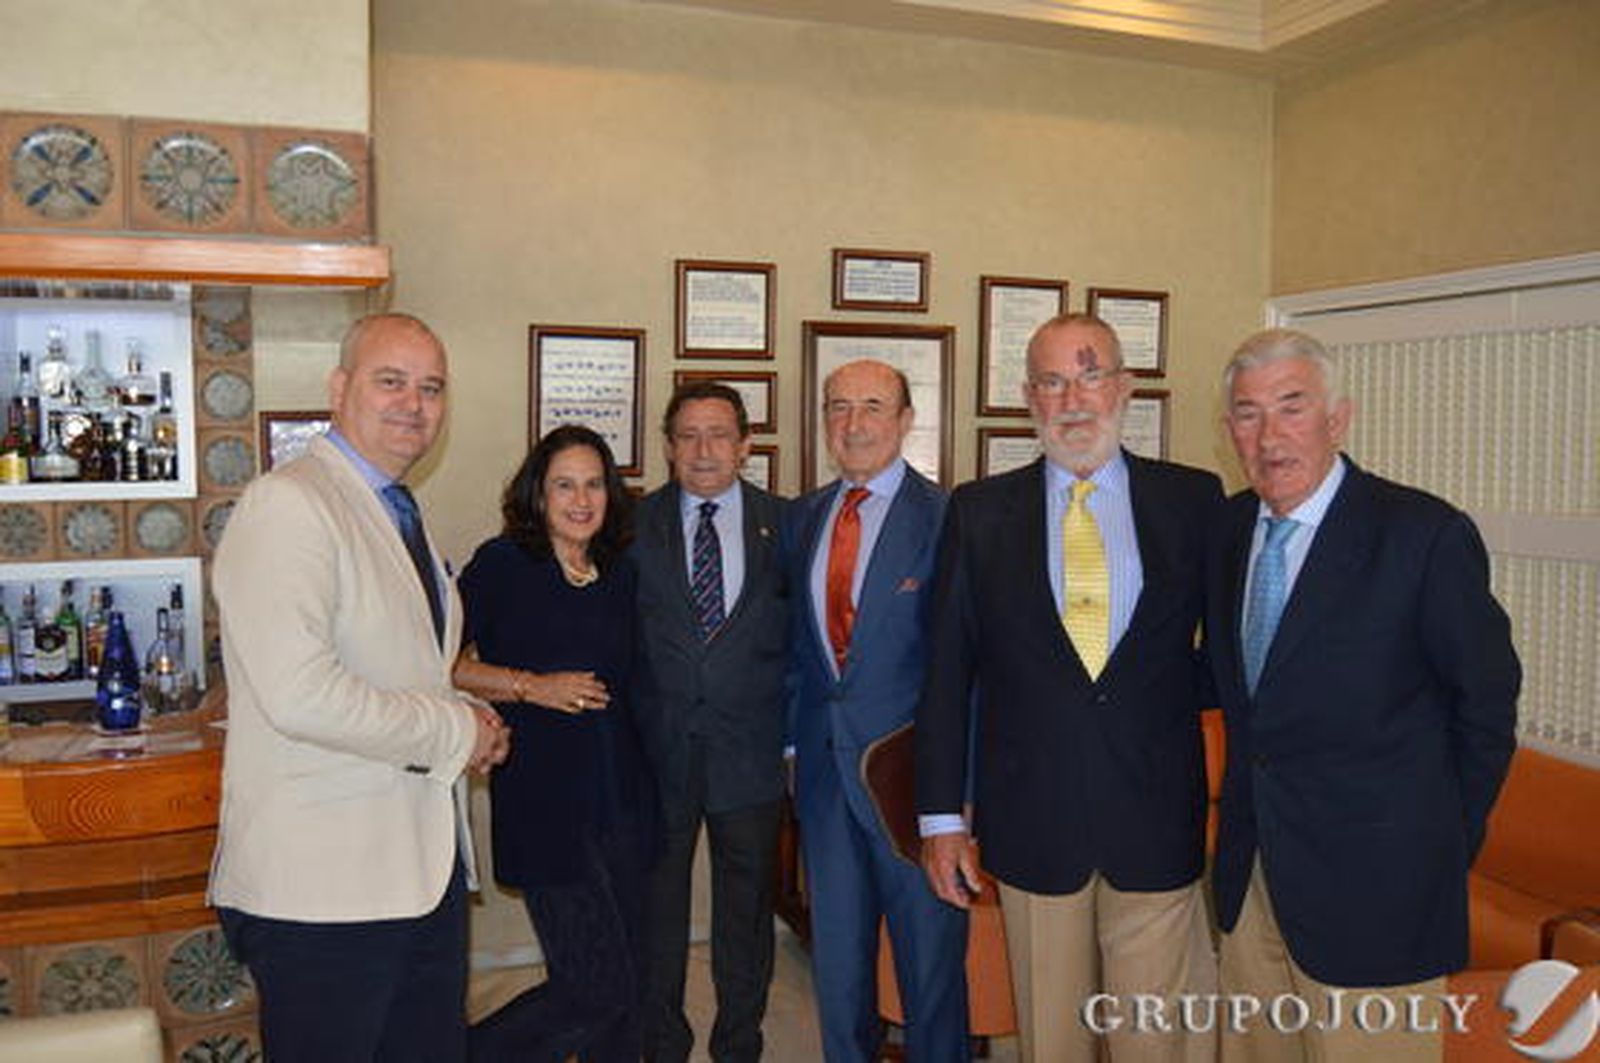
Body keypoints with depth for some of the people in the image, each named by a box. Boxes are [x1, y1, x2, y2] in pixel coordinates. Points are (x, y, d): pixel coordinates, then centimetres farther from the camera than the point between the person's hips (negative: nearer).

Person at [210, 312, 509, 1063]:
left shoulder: (397, 514, 15)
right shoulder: (286, 505, -15)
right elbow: (299, 693, -26)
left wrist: (470, 726, 5)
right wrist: (453, 730, -15)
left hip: (426, 864, 9)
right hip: (322, 884, -9)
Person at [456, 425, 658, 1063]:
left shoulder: (620, 571, 11)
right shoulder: (502, 565, -5)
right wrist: (530, 687, -15)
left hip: (622, 797, 6)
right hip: (543, 801, -6)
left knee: (627, 982, 12)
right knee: (599, 984, -6)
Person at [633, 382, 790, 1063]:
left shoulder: (783, 524, 2)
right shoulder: (634, 525, 1)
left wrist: (790, 729, -1)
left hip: (748, 751, 1)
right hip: (657, 749, 0)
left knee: (746, 914, 13)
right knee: (656, 909, 12)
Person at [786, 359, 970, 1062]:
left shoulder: (946, 517, -11)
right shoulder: (802, 518, 8)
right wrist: (792, 736, 9)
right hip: (824, 762, 6)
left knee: (929, 949, 10)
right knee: (835, 946, 19)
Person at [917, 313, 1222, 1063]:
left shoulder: (1193, 499, 2)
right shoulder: (979, 511, 3)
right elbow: (947, 672, 2)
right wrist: (940, 815, 0)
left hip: (1157, 822, 0)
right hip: (1031, 826, 0)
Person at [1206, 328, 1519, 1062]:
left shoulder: (1427, 535, -15)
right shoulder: (1229, 528, 4)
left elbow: (1485, 705, -6)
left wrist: (1444, 849, 0)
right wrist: (1246, 821, 10)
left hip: (1371, 885, -5)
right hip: (1254, 866, 6)